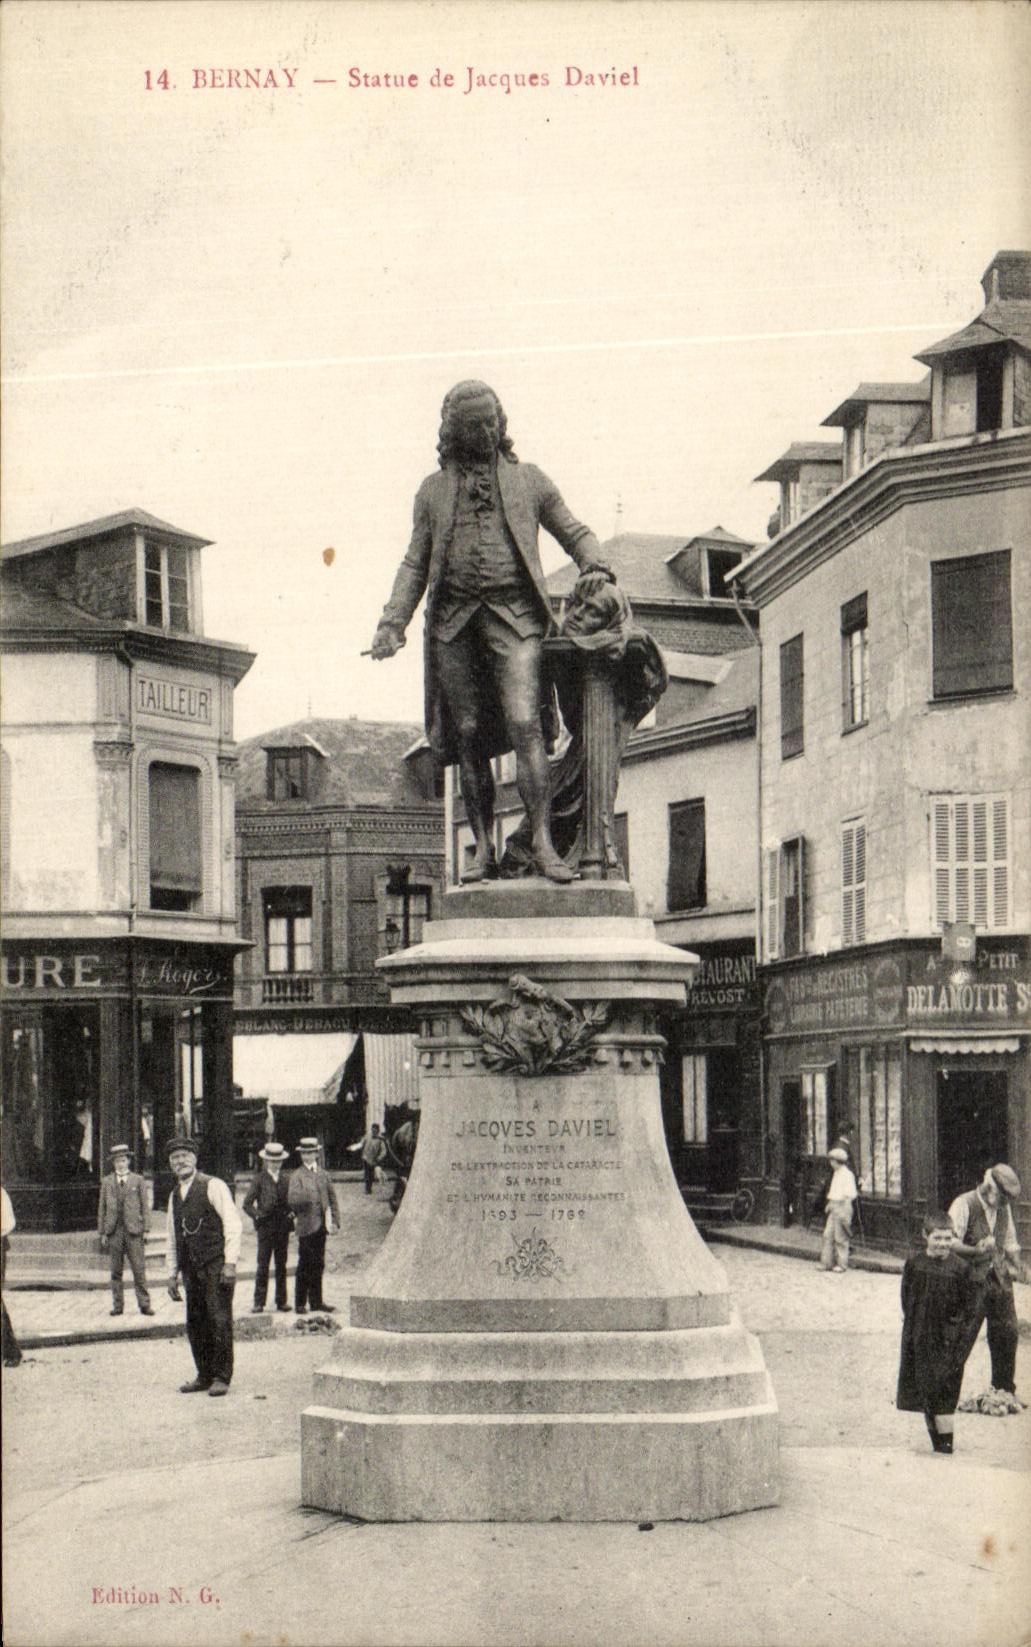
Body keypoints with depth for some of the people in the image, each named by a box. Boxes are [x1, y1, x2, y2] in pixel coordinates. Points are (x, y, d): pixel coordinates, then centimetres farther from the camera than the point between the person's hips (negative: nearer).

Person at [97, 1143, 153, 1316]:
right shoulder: (106, 1182, 11)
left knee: (139, 1269, -5)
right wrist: (102, 1233, 5)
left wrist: (145, 1230, -1)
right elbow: (102, 1208, 11)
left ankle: (144, 1304, -1)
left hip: (134, 1231, -1)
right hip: (114, 1231, 1)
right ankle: (117, 1305, 8)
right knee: (116, 1271, 3)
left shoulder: (138, 1180, 8)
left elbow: (145, 1206, 7)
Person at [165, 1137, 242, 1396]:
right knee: (195, 1324, 6)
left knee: (219, 1321, -7)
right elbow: (173, 1239, 23)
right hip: (191, 1268, 6)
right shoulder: (174, 1196, 17)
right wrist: (173, 1273, 16)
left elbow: (233, 1225, -8)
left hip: (216, 1265, -6)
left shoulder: (213, 1187, -3)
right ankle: (204, 1376, 14)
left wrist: (230, 1263, -15)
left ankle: (221, 1377, -1)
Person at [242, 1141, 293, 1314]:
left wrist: (292, 1213, -1)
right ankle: (259, 1303, -1)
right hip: (266, 1227, -3)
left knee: (282, 1265, 8)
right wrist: (257, 1215, -14)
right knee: (263, 1265, -4)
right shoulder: (260, 1180, -1)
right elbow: (247, 1204, -2)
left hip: (283, 1227, 3)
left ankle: (281, 1301, 14)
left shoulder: (287, 1179, 8)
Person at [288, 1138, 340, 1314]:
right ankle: (300, 1304, 4)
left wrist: (334, 1221, 4)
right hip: (307, 1226, -5)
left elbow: (332, 1199, 12)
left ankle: (316, 1301, 20)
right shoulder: (297, 1176, -2)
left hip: (322, 1225, 5)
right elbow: (293, 1199, -15)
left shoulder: (324, 1174, 13)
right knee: (305, 1266, -2)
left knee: (318, 1265, 12)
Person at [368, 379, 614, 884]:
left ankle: (542, 843, -17)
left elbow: (575, 534, 18)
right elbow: (415, 564, 18)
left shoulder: (527, 480, 13)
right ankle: (483, 847, 8)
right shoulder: (433, 491, 17)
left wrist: (597, 571, -2)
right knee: (470, 736, 1)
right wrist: (393, 622, 6)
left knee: (524, 724, -16)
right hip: (454, 620, 2)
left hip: (514, 615, -2)